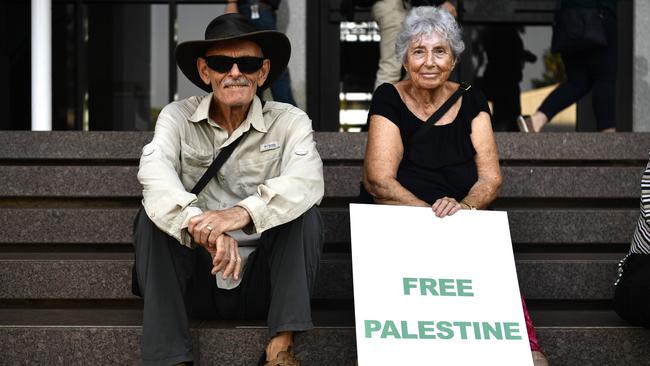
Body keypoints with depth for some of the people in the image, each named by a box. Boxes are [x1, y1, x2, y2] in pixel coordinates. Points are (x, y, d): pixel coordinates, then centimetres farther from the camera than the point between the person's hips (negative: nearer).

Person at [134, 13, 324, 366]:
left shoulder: (289, 121, -2)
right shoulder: (177, 117, -1)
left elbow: (307, 180, -24)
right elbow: (154, 174, -23)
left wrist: (243, 212, -42)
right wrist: (200, 224, -43)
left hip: (263, 283, 0)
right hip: (195, 283, 0)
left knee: (304, 212, -21)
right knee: (156, 214, -23)